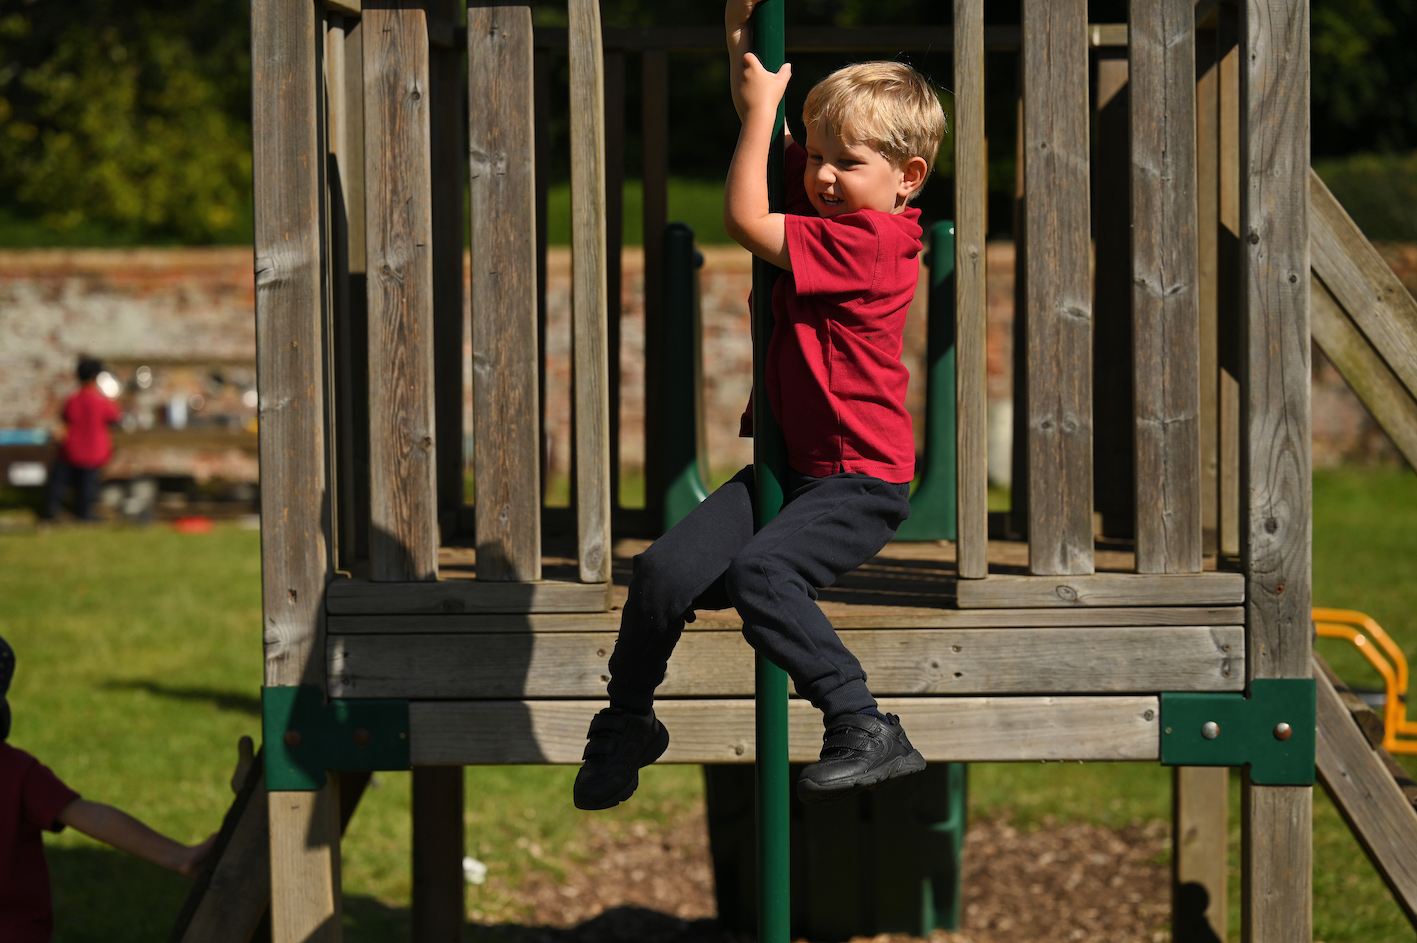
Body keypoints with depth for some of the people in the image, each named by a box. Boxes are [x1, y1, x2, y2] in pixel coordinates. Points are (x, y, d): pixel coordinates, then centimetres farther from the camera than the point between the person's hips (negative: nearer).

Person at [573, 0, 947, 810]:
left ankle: (867, 732, -28)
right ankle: (626, 726, 14)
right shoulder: (832, 207, 9)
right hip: (788, 465, 8)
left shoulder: (869, 240, -18)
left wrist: (762, 107, -13)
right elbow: (761, 111, 18)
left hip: (861, 480, -8)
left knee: (760, 570, -32)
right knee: (666, 571, -6)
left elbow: (746, 220, -19)